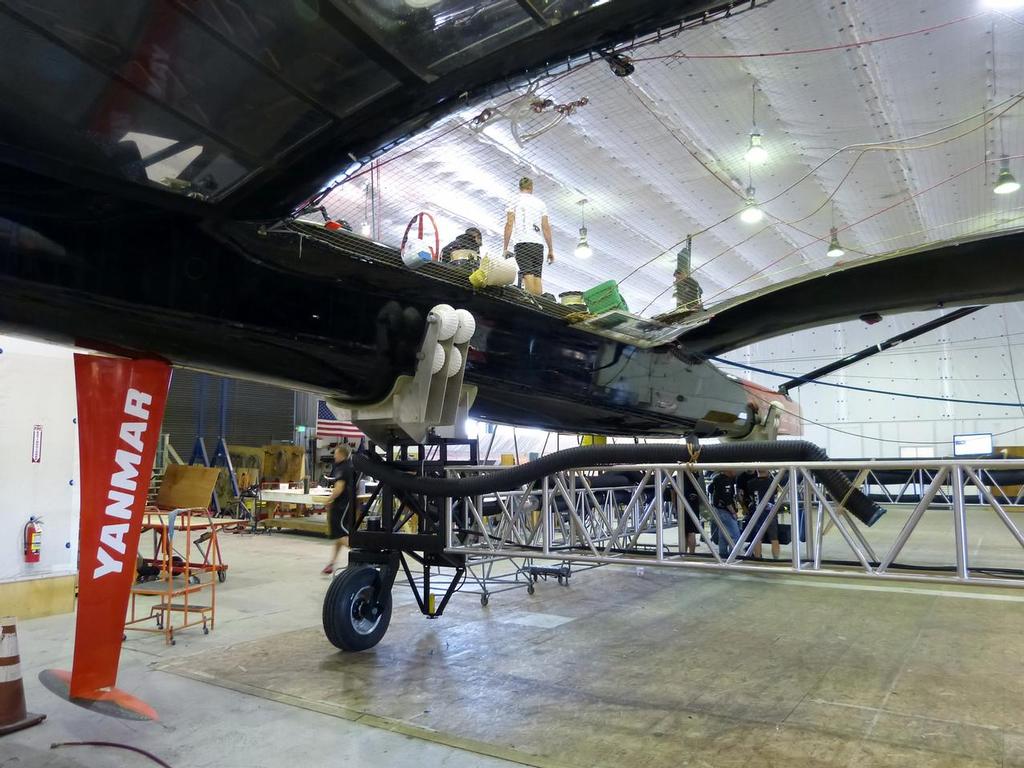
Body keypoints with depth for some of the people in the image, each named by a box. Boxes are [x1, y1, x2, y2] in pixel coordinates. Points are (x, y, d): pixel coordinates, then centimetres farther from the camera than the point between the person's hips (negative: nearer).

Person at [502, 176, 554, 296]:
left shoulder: (515, 201, 8)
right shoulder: (541, 203, 18)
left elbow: (509, 224, -1)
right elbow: (546, 227, 11)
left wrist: (505, 247, -1)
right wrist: (551, 250, 13)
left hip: (522, 242, -3)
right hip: (539, 244, 3)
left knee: (528, 275, -14)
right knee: (537, 276, 2)